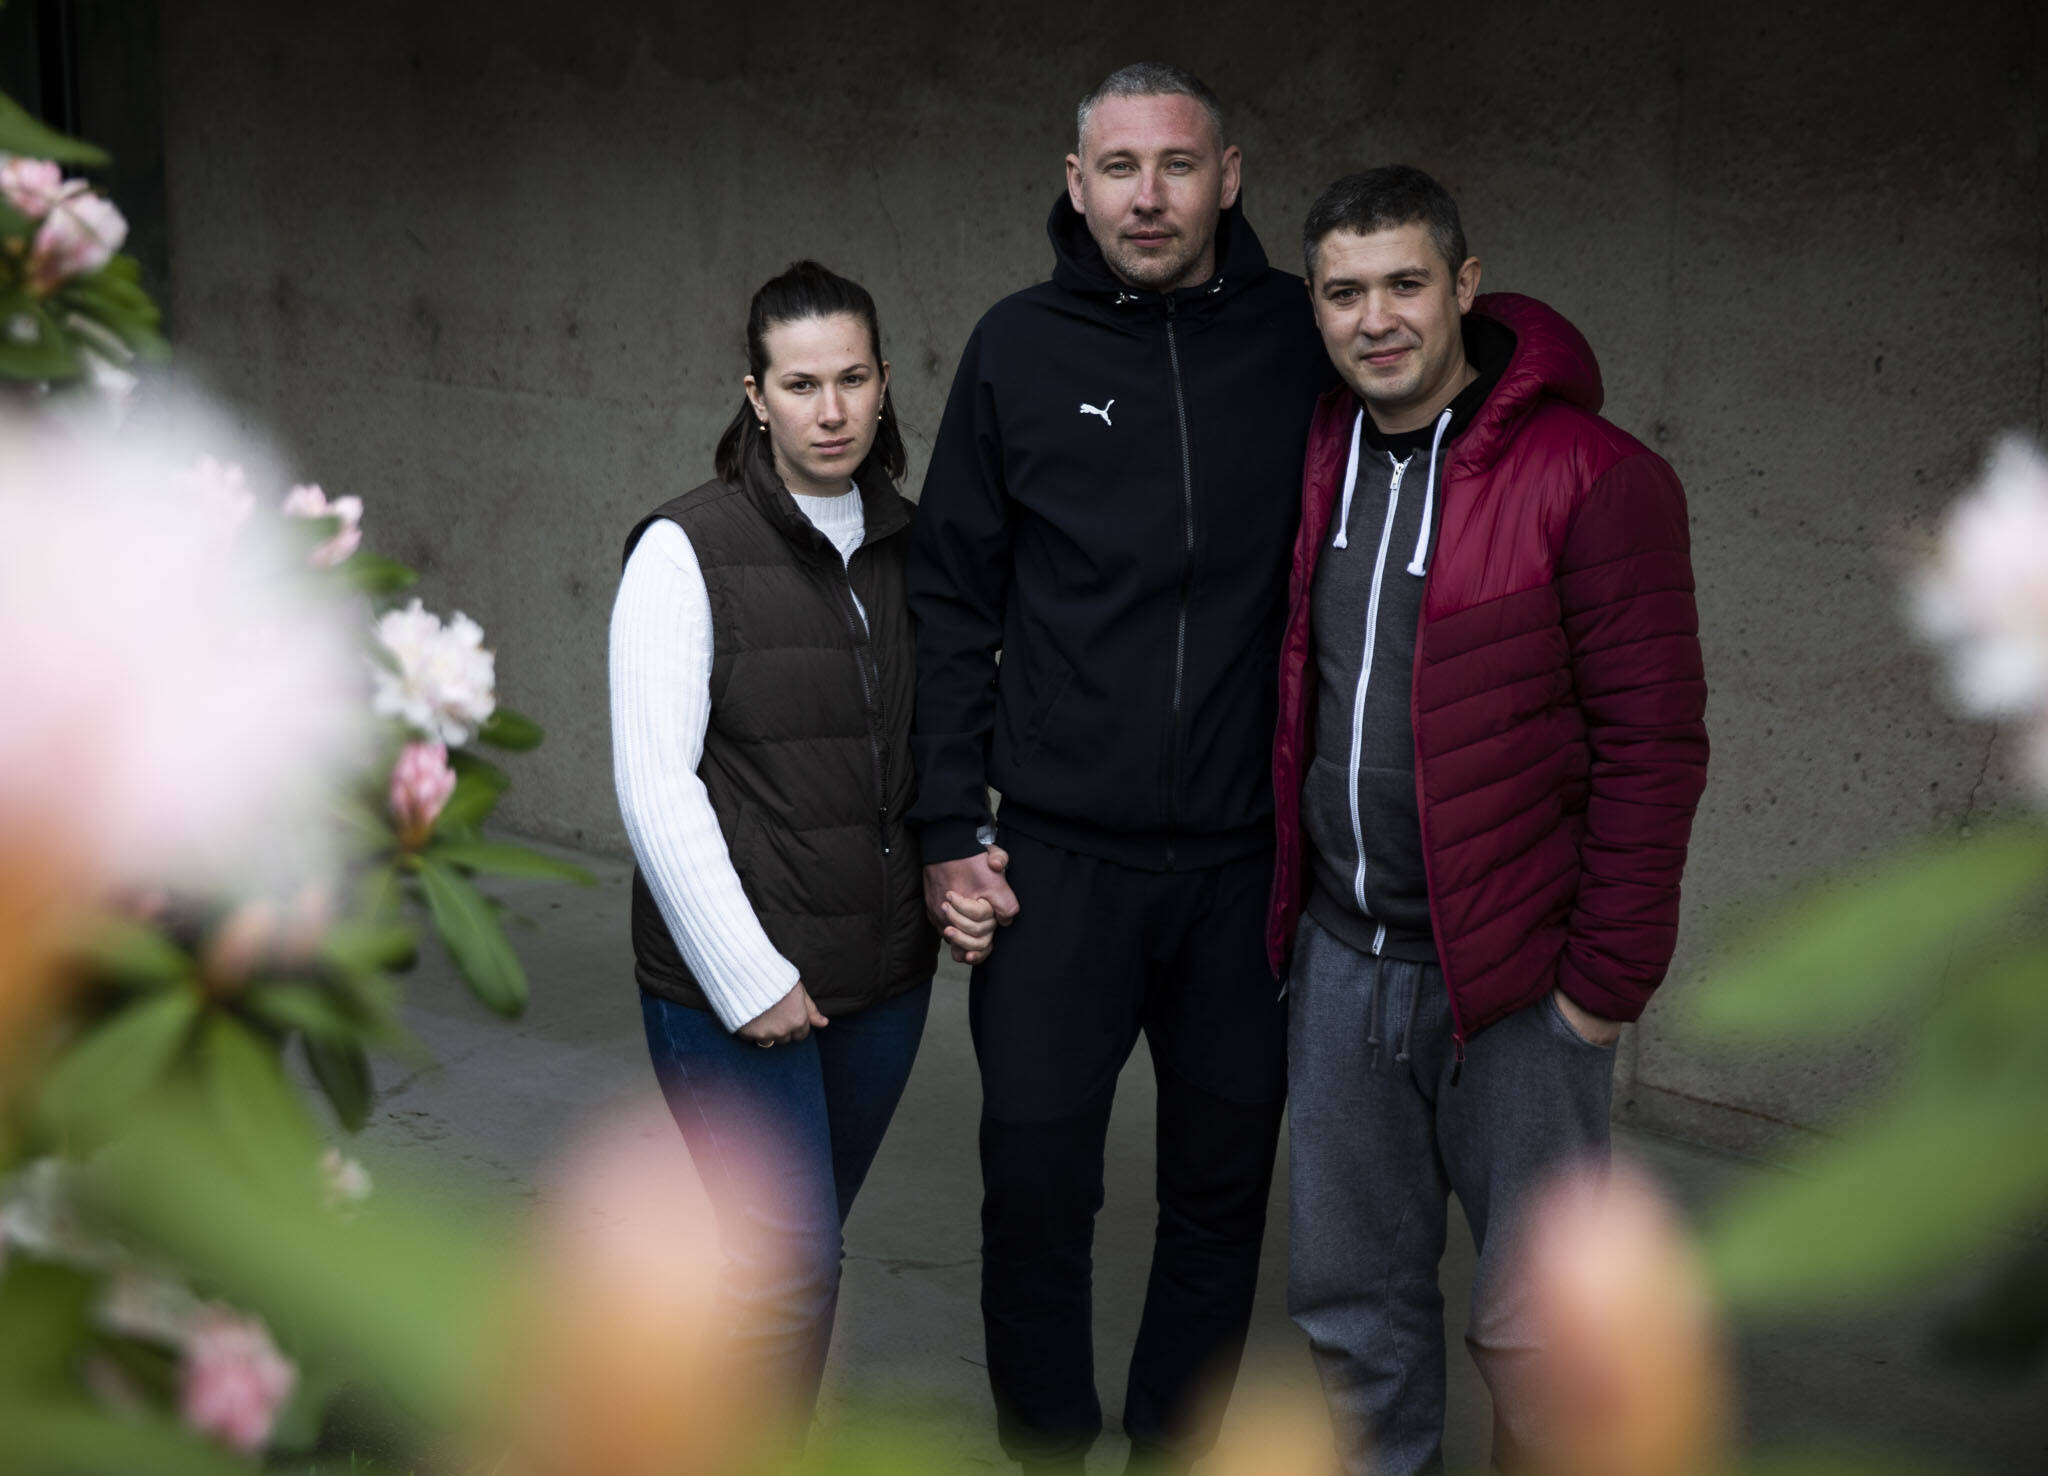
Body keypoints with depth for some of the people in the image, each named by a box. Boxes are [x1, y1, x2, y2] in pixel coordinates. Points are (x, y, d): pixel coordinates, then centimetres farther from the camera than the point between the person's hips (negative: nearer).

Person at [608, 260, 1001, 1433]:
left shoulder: (913, 548, 7)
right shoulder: (688, 550, -9)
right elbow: (657, 786, -12)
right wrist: (750, 978, -14)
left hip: (883, 979, 5)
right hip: (734, 984, -5)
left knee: (796, 1249, 15)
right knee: (795, 1260, -7)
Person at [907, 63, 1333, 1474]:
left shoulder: (1299, 340, 1)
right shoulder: (1020, 348, 1)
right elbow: (953, 599, 4)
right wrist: (953, 826, -1)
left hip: (1243, 857, 1)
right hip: (1059, 856, -1)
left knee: (1222, 1191, 12)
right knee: (1038, 1185, 6)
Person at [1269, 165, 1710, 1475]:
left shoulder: (1594, 478, -12)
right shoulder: (1311, 460, 6)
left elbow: (1654, 747, -12)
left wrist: (1607, 981, -13)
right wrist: (1278, 905, 12)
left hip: (1518, 983, -5)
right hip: (1340, 960, 5)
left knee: (1534, 1333, 5)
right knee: (1352, 1302, 16)